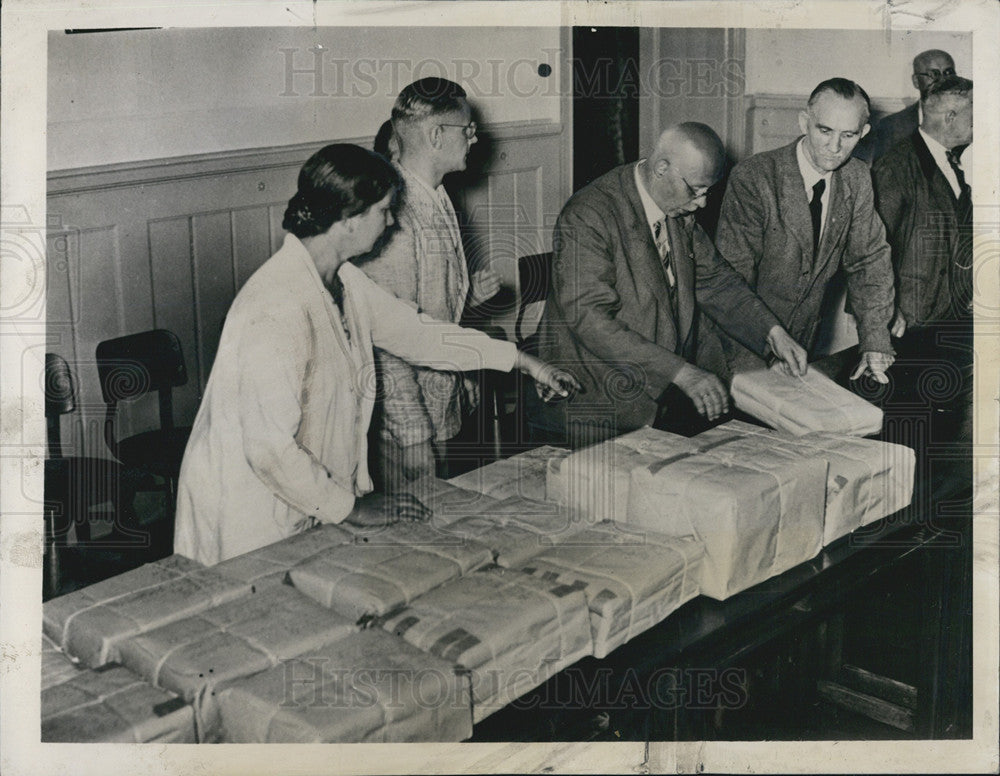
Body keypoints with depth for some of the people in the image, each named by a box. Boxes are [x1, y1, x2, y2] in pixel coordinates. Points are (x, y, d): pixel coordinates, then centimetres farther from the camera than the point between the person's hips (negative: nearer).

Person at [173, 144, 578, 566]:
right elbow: (270, 447, -27)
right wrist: (351, 507, -16)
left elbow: (414, 331, 20)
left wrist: (523, 361, 25)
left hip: (313, 509, 8)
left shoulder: (345, 282, 4)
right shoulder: (277, 309, -26)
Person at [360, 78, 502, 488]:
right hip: (406, 422, -9)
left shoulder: (438, 200, 10)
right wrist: (415, 435, -22)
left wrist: (470, 295, 4)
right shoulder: (396, 214, -21)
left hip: (442, 406, 9)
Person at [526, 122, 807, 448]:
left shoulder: (680, 214, 5)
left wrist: (773, 332, -2)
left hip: (663, 398, 7)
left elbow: (714, 280, 14)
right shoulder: (586, 216, -21)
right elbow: (591, 320, -27)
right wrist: (681, 372, -31)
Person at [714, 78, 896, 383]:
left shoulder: (857, 179, -2)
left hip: (804, 340, 5)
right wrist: (749, 365, -31)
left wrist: (875, 345, -3)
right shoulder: (752, 178, -22)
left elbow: (870, 259, 7)